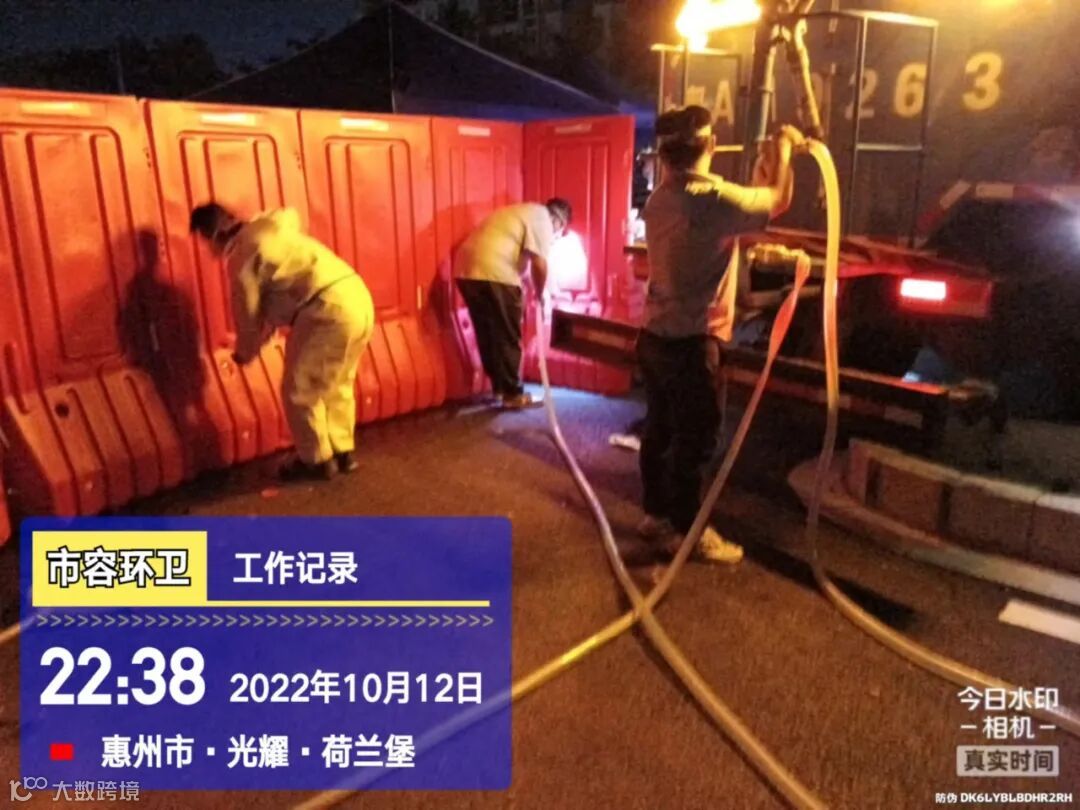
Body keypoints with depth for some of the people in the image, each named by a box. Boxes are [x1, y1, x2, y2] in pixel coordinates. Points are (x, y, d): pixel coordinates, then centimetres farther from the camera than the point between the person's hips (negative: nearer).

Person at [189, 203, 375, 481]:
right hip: (359, 298, 9)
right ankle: (343, 452, 33)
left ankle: (317, 461, 20)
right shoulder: (270, 227, 25)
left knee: (299, 391, 8)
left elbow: (247, 312, 6)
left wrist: (244, 352, 25)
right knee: (338, 385, 24)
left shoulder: (241, 257, -1)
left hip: (329, 312, -9)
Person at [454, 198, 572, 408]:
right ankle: (513, 394, 11)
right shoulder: (542, 219, 2)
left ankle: (498, 387, 29)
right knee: (508, 338, 3)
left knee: (487, 334, 18)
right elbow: (539, 264, -9)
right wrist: (540, 294, 7)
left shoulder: (523, 212, 30)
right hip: (493, 273, -9)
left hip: (466, 269, 9)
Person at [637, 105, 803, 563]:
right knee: (694, 438, 2)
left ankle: (656, 514, 29)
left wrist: (764, 166, 21)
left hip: (655, 336, 9)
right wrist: (782, 147, 12)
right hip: (690, 342, -8)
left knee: (659, 429, 16)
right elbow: (778, 201, -4)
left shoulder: (659, 201, 7)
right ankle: (686, 530, 14)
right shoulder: (712, 199, -19)